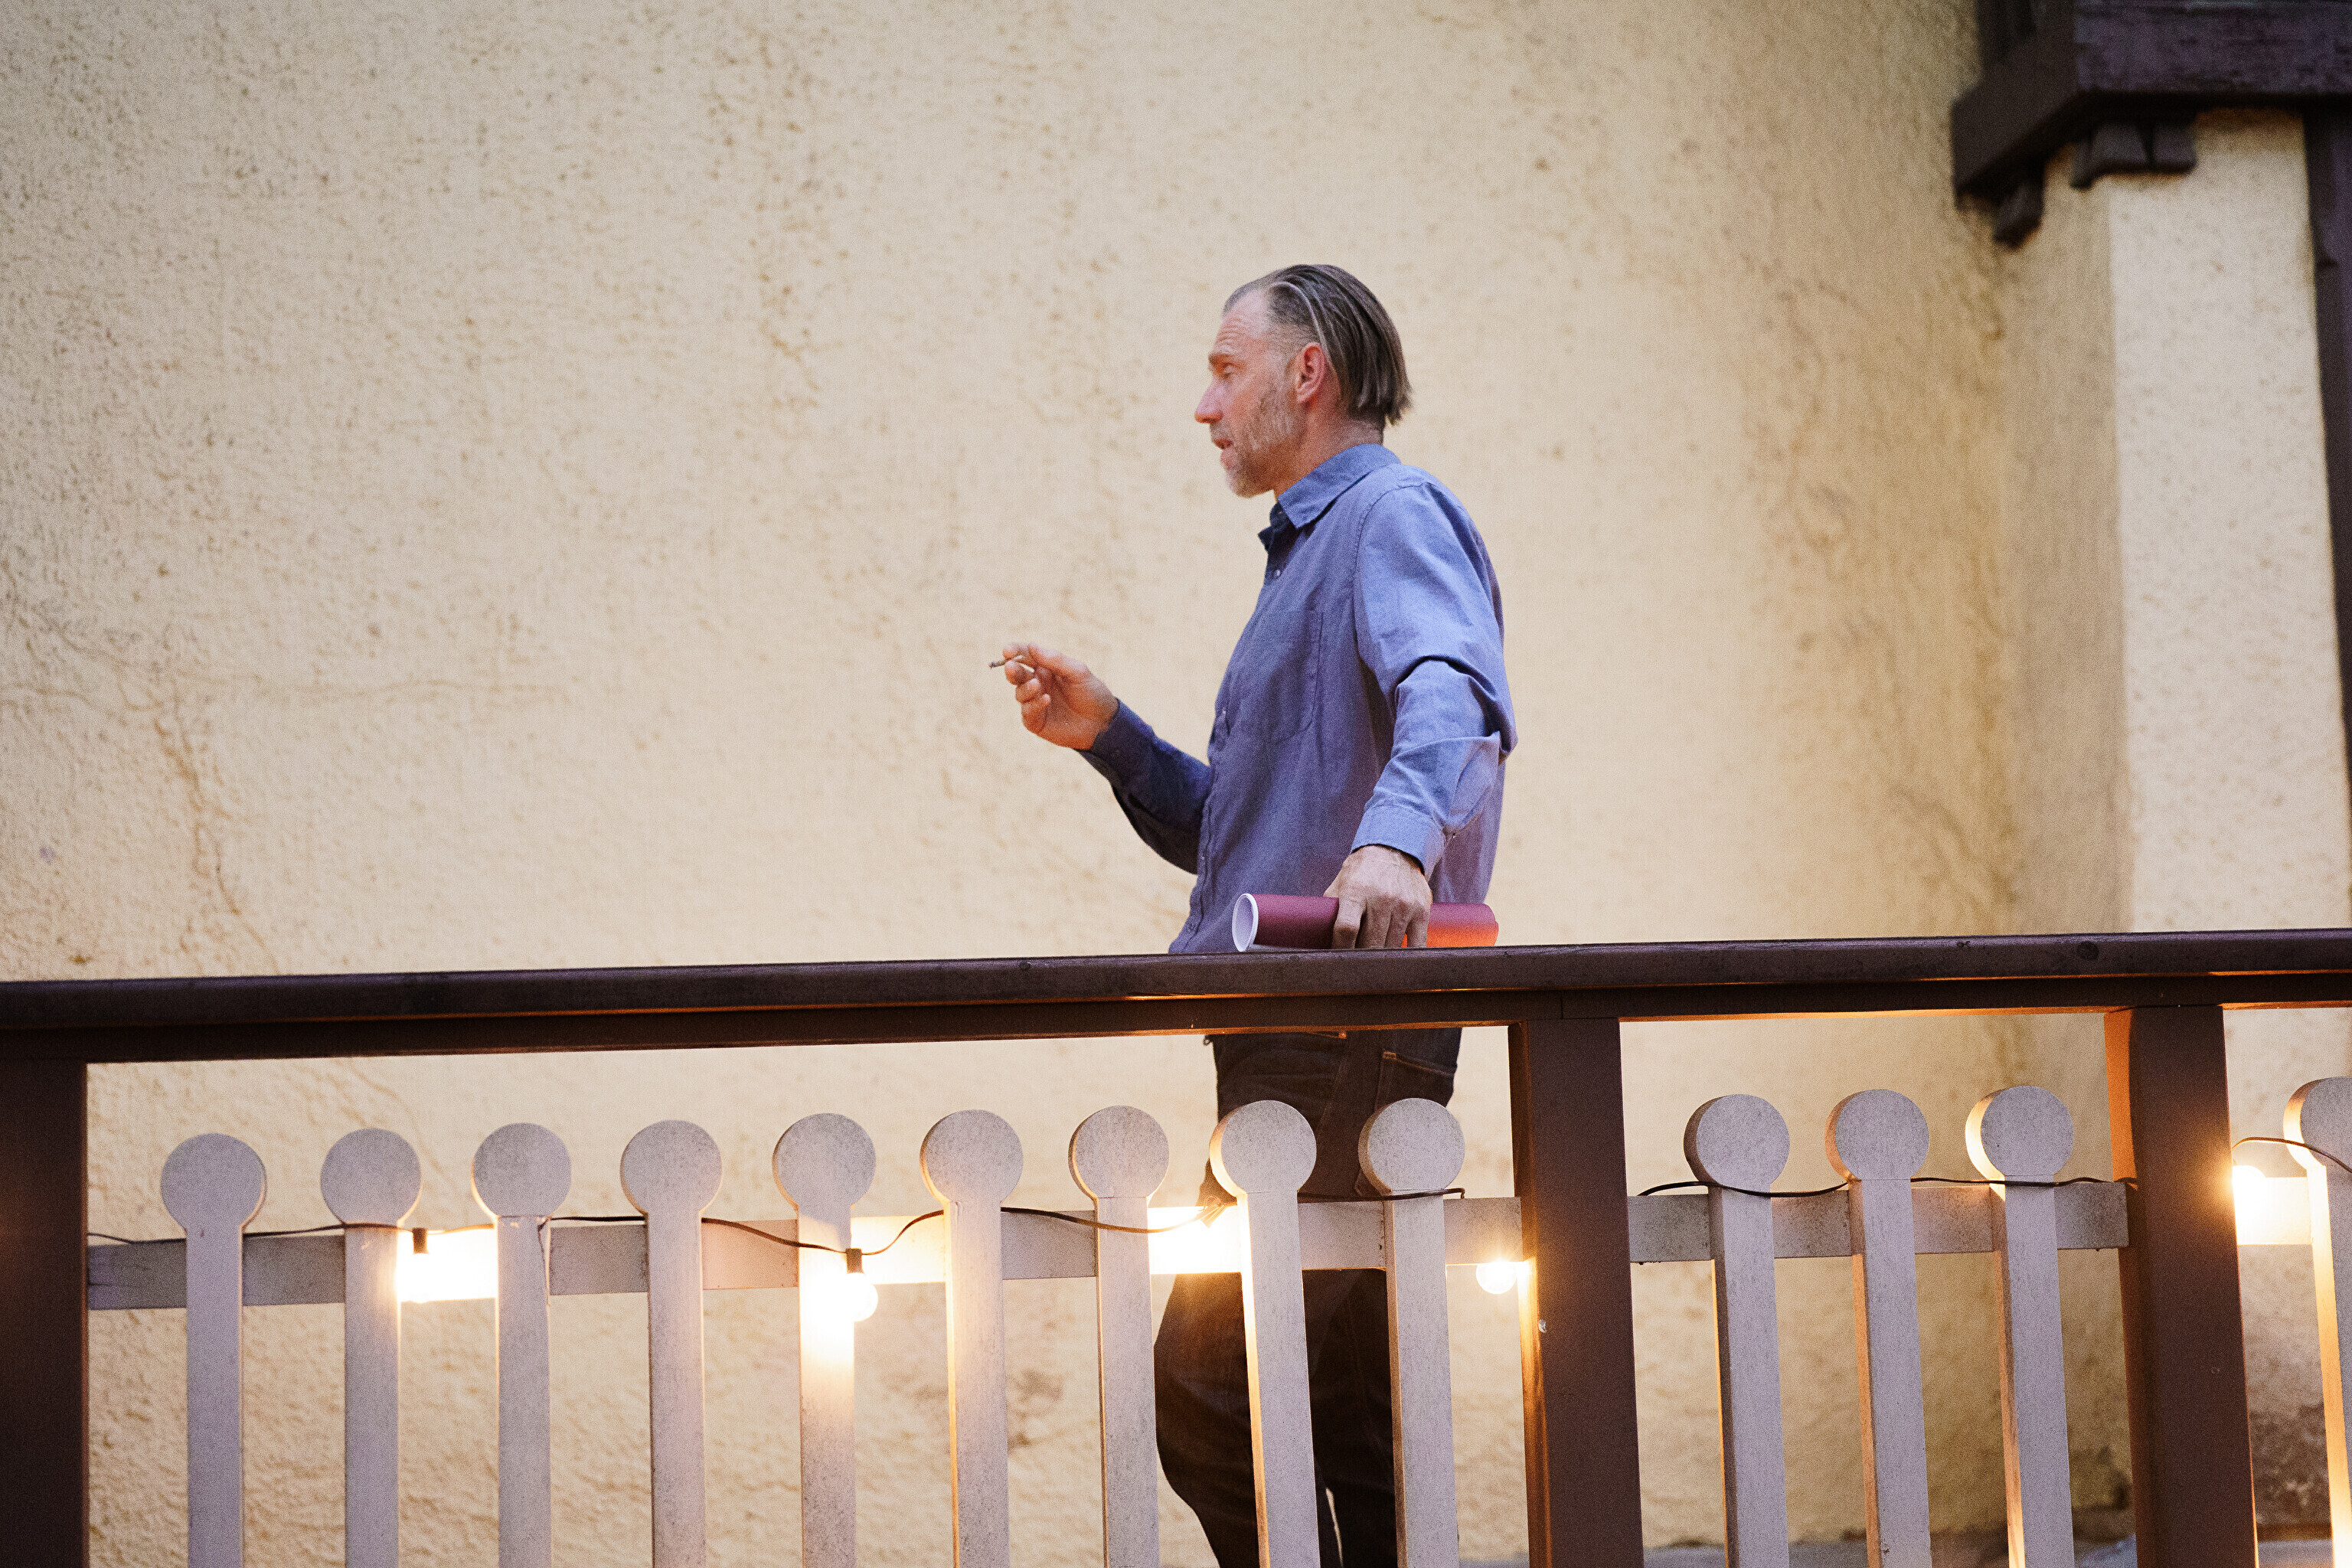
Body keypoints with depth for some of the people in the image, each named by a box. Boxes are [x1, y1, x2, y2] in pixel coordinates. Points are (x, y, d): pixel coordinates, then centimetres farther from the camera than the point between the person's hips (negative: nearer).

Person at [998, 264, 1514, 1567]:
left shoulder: (1393, 512, -4)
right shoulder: (1306, 554, 28)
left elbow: (1447, 691, -26)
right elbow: (1231, 838, 29)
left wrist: (1398, 837, -45)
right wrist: (1106, 736, 15)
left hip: (1348, 1037, -10)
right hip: (1302, 1042, 10)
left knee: (1207, 1391, -15)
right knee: (1352, 1422, 11)